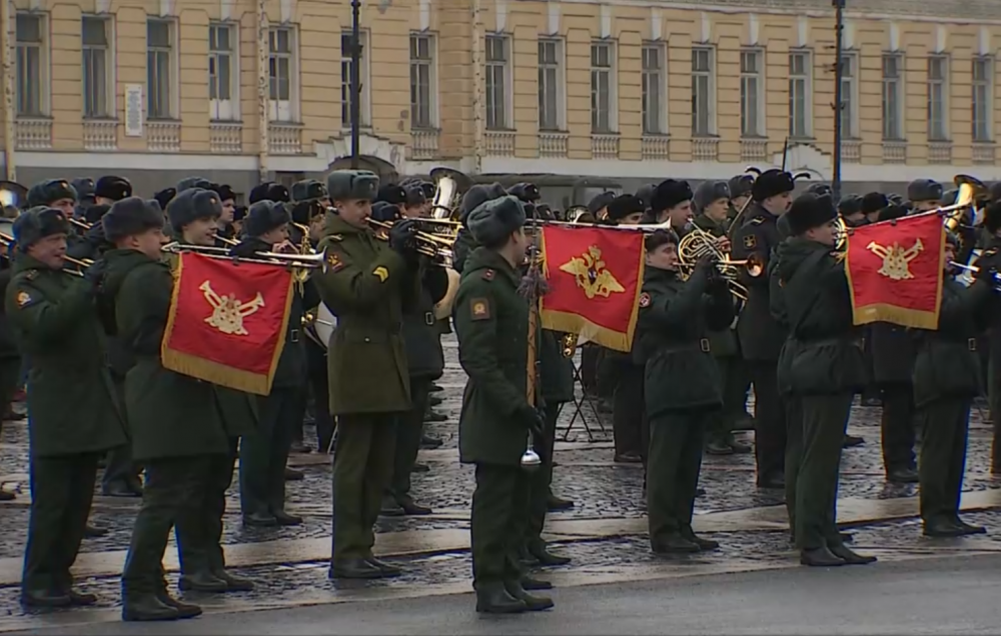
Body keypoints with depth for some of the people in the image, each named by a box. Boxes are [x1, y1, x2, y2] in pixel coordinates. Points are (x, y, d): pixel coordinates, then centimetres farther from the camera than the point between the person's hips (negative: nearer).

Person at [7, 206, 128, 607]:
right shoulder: (23, 286, -6)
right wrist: (89, 285, -28)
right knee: (50, 502, -5)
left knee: (78, 503, 10)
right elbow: (47, 323, -26)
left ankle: (59, 580, 16)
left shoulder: (67, 280, 19)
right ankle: (36, 585, 0)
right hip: (55, 412, -8)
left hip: (89, 406, 8)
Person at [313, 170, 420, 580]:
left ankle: (362, 548, 15)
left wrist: (410, 262, -2)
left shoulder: (374, 242, 17)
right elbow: (358, 291, -22)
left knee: (379, 465, 9)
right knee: (352, 462, -6)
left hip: (387, 365, 8)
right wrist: (394, 254, -18)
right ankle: (346, 554, -5)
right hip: (357, 366, -8)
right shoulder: (332, 248, -5)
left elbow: (407, 300, 14)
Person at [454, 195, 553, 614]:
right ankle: (489, 587, 2)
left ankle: (509, 583, 18)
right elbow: (477, 357, -23)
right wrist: (515, 404, -25)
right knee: (494, 497, -4)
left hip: (511, 412, 10)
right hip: (493, 414, -10)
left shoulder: (504, 280, 15)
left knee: (514, 499, 12)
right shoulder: (481, 284, -16)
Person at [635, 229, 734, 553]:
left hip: (698, 382, 8)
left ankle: (683, 529, 15)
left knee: (689, 463, 10)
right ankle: (663, 533, -6)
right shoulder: (645, 290, -4)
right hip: (669, 384, -8)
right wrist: (700, 275, -16)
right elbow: (673, 314, -23)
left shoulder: (683, 285, 20)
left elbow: (721, 319, 18)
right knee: (665, 461, -7)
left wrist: (717, 285, 0)